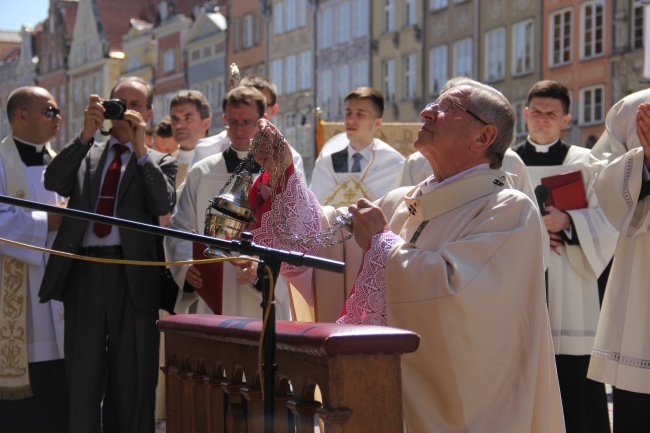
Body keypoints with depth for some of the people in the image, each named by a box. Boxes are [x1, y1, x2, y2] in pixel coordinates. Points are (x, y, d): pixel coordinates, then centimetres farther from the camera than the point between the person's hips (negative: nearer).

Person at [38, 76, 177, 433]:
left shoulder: (160, 163, 12)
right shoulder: (84, 154, 18)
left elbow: (163, 204, -7)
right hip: (84, 271, 2)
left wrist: (140, 149, -11)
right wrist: (86, 134, -9)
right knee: (82, 380, 5)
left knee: (134, 382, 1)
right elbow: (53, 182, -1)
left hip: (133, 274, -2)